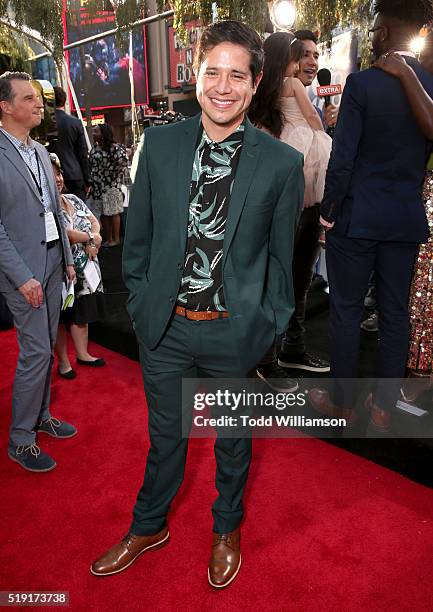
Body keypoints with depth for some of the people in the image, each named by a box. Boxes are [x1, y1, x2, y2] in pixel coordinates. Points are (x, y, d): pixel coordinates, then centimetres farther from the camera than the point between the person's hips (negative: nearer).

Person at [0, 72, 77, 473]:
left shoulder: (40, 151, 12)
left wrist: (67, 258, 14)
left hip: (53, 263, 7)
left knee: (46, 347, 15)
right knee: (35, 352, -3)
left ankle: (41, 414, 33)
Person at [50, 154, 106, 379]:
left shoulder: (73, 199, 9)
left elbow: (94, 221, 9)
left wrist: (91, 244, -10)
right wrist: (91, 238, -10)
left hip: (84, 268, 6)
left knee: (83, 312, 15)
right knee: (60, 317, 6)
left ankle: (83, 354, 31)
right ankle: (63, 362, 20)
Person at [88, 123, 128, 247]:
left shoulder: (115, 147, -8)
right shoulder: (94, 148, 11)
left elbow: (123, 163, -11)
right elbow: (90, 165, 16)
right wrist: (90, 181, 8)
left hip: (111, 185, -6)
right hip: (97, 186, 6)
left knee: (113, 212, 1)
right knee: (103, 213, 8)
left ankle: (116, 238, 10)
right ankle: (108, 238, 16)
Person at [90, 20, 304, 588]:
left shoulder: (283, 163, -9)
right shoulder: (159, 143, -2)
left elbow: (281, 256, -1)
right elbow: (137, 235, 5)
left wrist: (269, 328, 0)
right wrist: (141, 302, 4)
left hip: (235, 331, -1)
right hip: (164, 326, 2)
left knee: (233, 439, 21)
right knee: (165, 435, 22)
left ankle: (226, 530, 50)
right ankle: (149, 526, 50)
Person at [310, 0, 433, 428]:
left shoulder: (362, 83, -11)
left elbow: (342, 158, -13)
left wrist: (328, 210, -2)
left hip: (357, 217, -5)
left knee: (346, 311, 7)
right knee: (395, 313, 11)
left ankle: (340, 400, 21)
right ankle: (383, 405, 24)